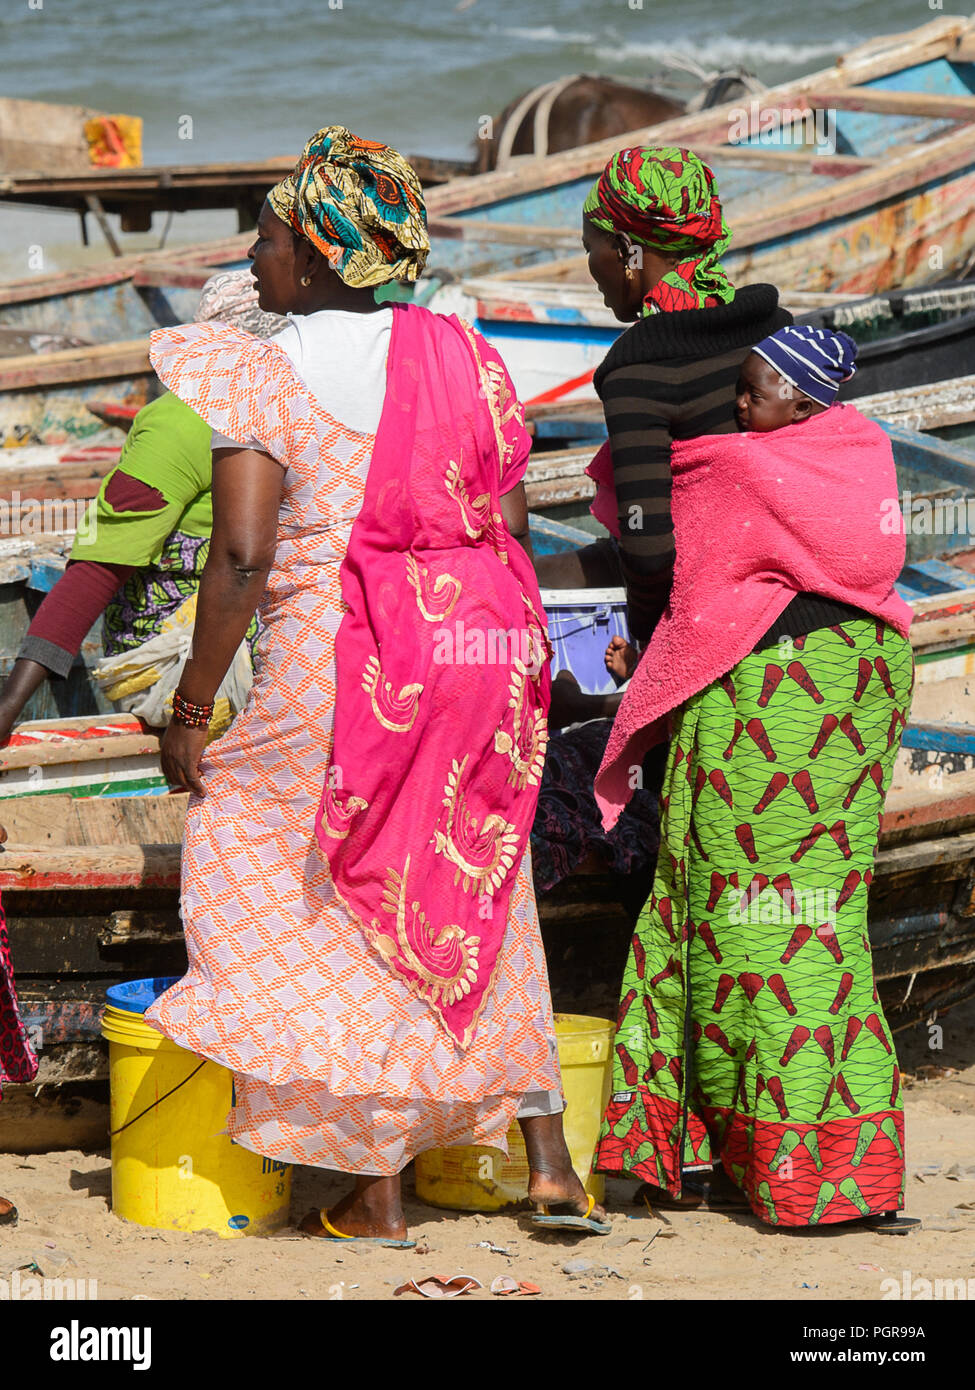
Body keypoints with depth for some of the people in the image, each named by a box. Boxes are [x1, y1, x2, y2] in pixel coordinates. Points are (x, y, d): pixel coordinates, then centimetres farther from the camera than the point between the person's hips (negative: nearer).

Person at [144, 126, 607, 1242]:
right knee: (474, 902, 18)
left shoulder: (263, 376, -9)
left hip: (340, 661, -5)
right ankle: (548, 1162, 14)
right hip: (483, 647, 5)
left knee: (328, 914, 7)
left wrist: (190, 709, -8)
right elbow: (510, 523, 8)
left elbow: (242, 556, -15)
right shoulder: (462, 355, 7)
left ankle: (374, 1192, 6)